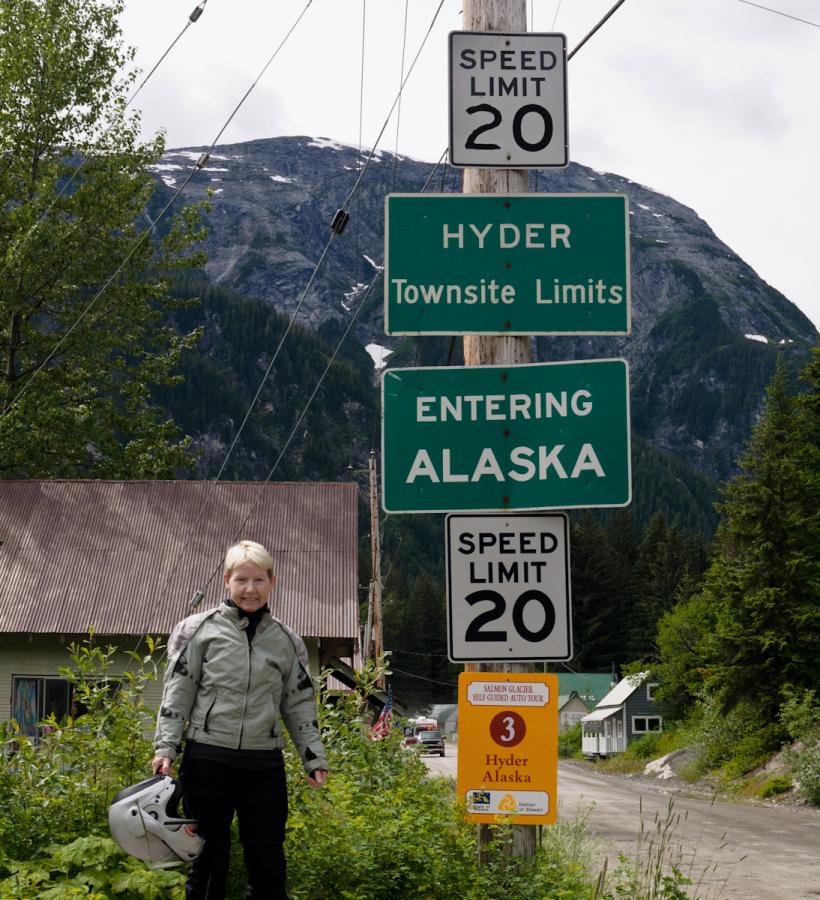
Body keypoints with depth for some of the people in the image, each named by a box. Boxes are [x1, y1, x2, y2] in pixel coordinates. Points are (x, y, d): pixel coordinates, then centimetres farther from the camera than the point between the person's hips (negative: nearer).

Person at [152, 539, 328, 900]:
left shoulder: (286, 641, 9)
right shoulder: (200, 630, 1)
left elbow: (299, 704, 13)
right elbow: (177, 694, 0)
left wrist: (314, 758, 7)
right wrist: (165, 747, -8)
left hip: (264, 765, 3)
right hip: (208, 759, -2)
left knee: (268, 857, 6)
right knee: (209, 855, 4)